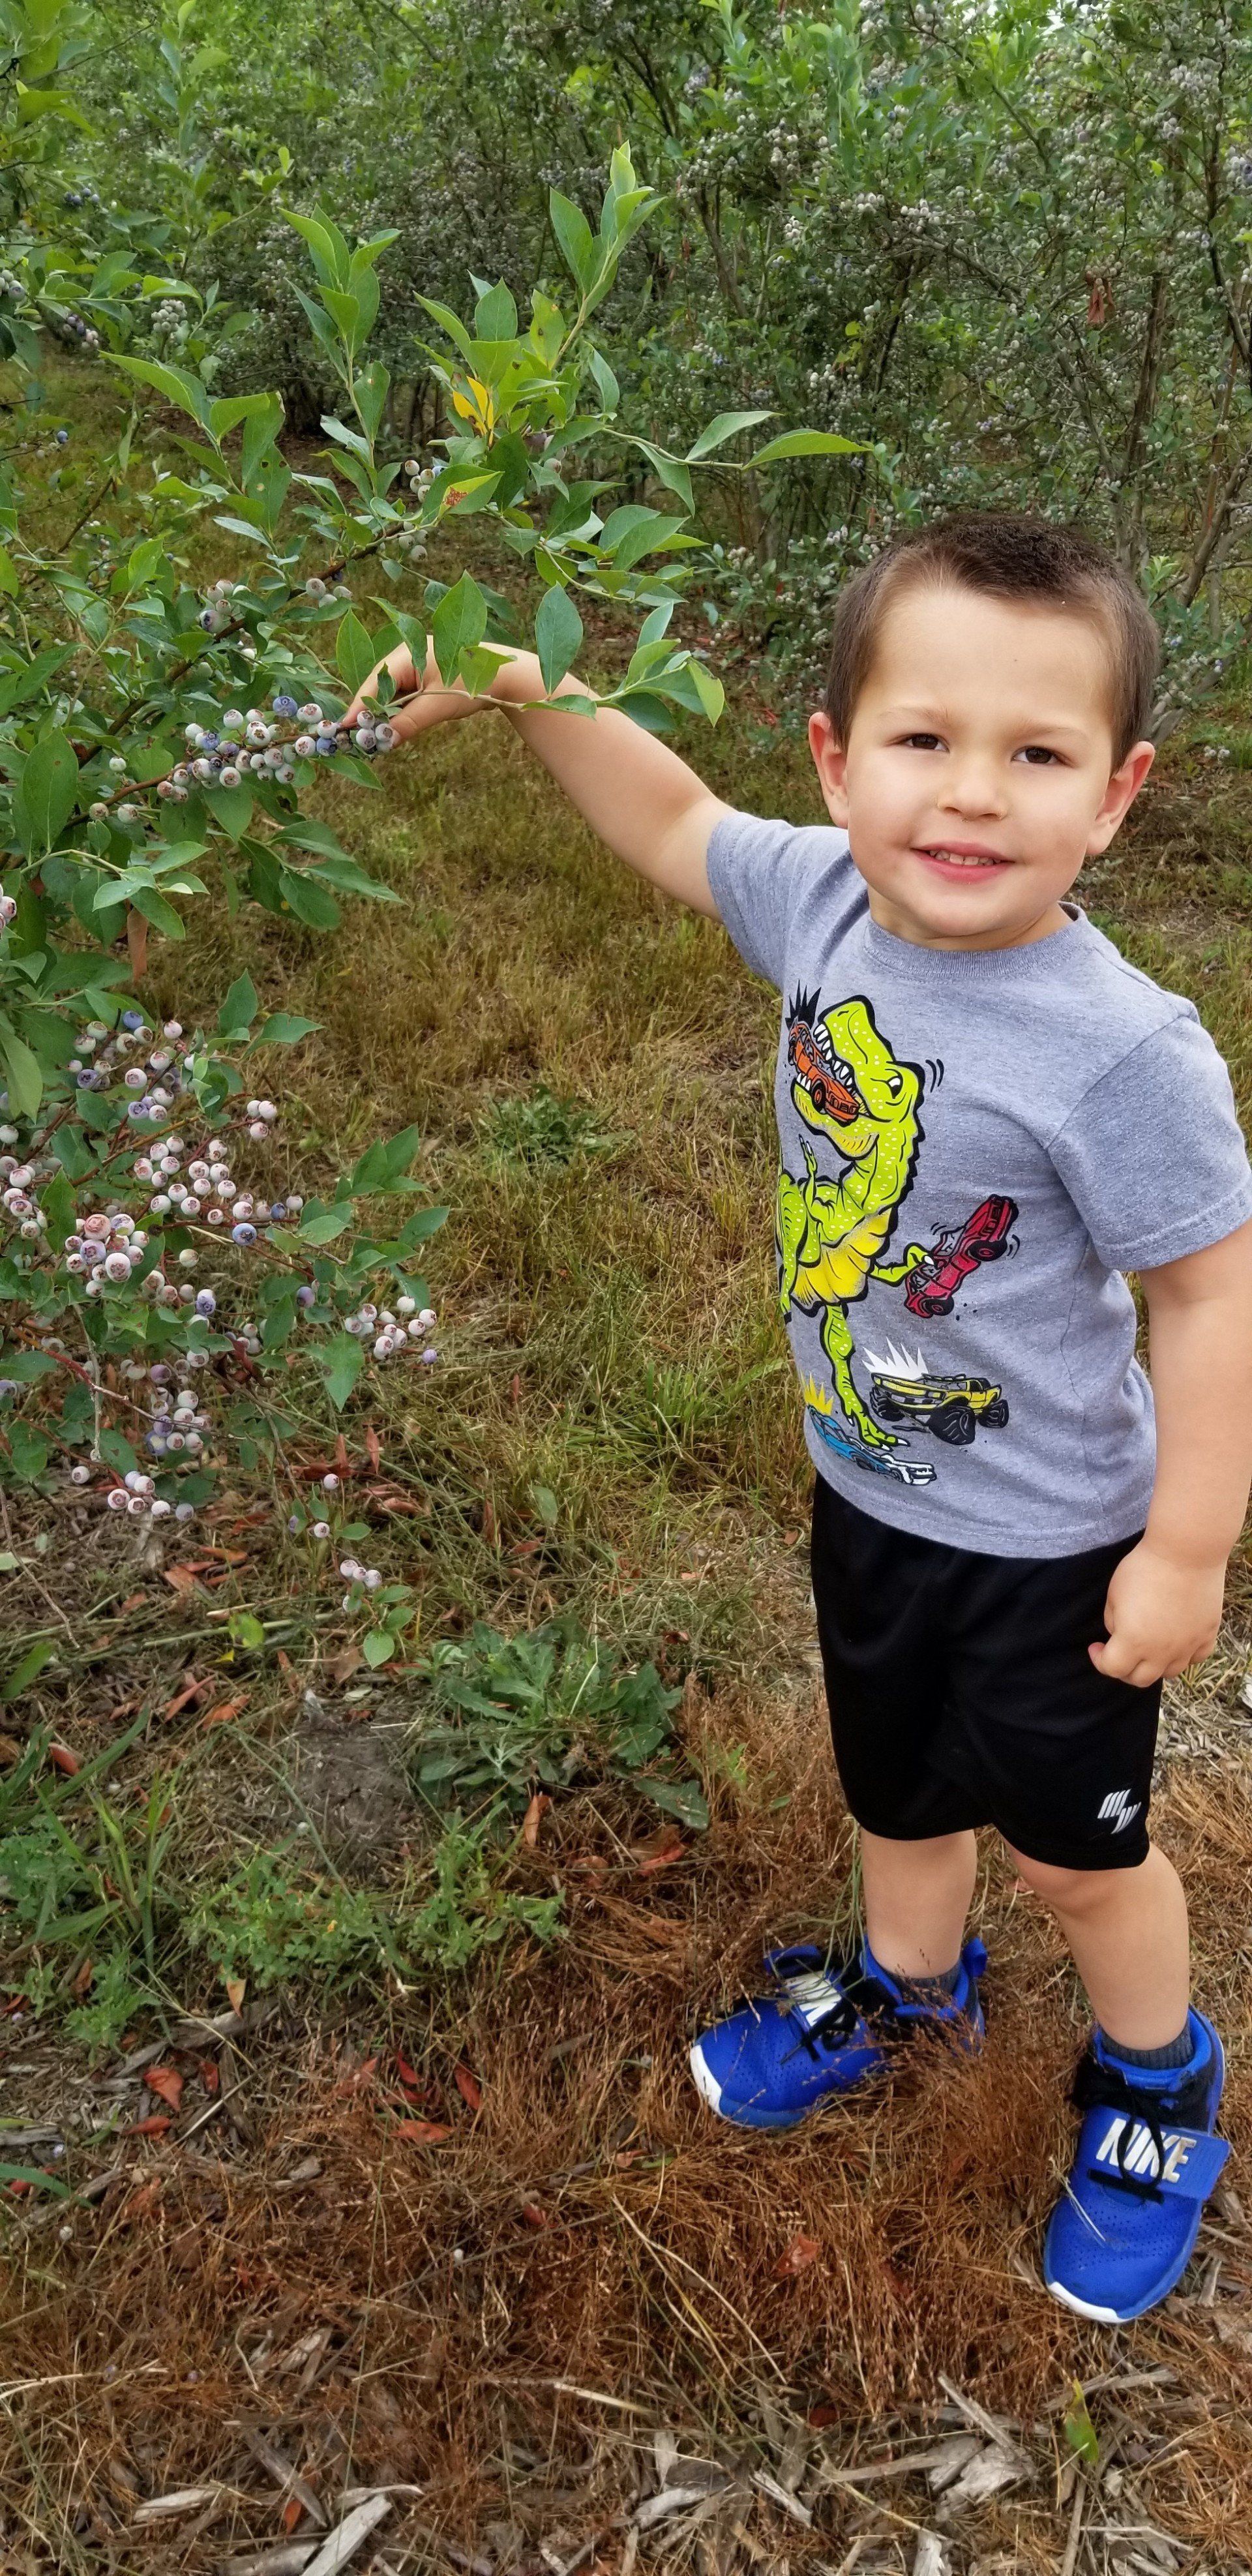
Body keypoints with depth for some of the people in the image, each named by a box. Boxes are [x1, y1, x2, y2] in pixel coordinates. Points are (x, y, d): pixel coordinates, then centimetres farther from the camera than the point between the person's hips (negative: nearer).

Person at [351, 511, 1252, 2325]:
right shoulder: (825, 901, -15)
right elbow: (676, 822, 4)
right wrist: (531, 695, -7)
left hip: (1048, 1539, -5)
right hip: (867, 1492, 5)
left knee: (1073, 1844, 17)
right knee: (898, 1789, 28)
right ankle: (911, 1988, 59)